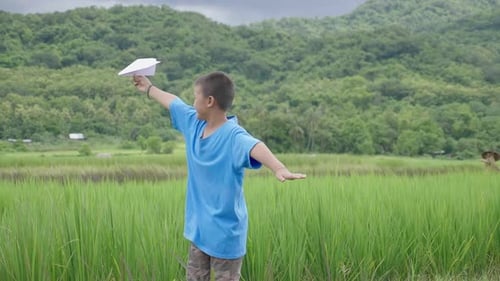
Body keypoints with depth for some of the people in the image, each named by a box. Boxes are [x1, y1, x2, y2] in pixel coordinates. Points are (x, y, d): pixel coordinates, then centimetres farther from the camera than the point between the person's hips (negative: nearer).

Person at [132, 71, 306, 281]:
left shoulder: (233, 136, -25)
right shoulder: (194, 123, 0)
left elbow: (255, 147, -45)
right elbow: (172, 102, 19)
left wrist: (279, 169, -66)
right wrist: (148, 88, 36)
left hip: (225, 231, -8)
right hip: (198, 226, 8)